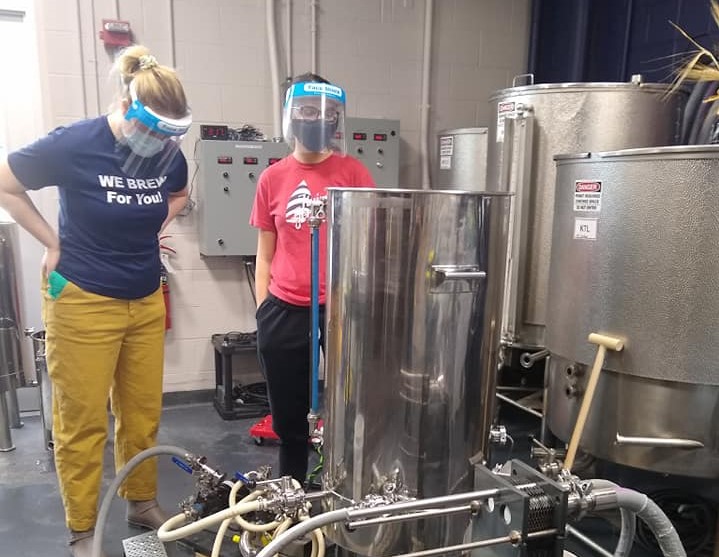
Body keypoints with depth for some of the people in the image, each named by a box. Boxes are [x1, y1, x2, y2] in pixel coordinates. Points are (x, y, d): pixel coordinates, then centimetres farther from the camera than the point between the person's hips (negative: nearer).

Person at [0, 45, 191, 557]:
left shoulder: (168, 153, -3)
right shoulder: (74, 144, -15)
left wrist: (149, 231, 6)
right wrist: (54, 243, -5)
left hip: (145, 302, 4)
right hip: (82, 303, -4)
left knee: (144, 412, 13)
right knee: (82, 421, 5)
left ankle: (142, 502, 33)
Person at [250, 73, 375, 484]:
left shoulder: (354, 172, -1)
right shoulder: (273, 178, 5)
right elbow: (265, 254, 10)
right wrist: (263, 311, 7)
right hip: (284, 315, 3)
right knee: (288, 419, 16)